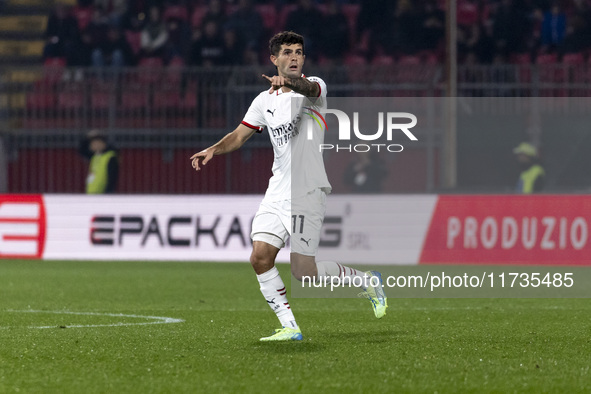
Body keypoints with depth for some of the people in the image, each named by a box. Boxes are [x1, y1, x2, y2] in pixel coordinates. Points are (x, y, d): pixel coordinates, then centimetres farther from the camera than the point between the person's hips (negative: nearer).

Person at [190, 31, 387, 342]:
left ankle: (367, 281, 16)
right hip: (277, 191, 6)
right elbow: (239, 135, 19)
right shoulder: (264, 101, 13)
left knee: (303, 271, -9)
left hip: (308, 191, -6)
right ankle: (289, 326, -1)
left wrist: (289, 81, -51)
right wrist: (213, 149, -1)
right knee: (260, 258, -10)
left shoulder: (315, 87, -4)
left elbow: (308, 88, -29)